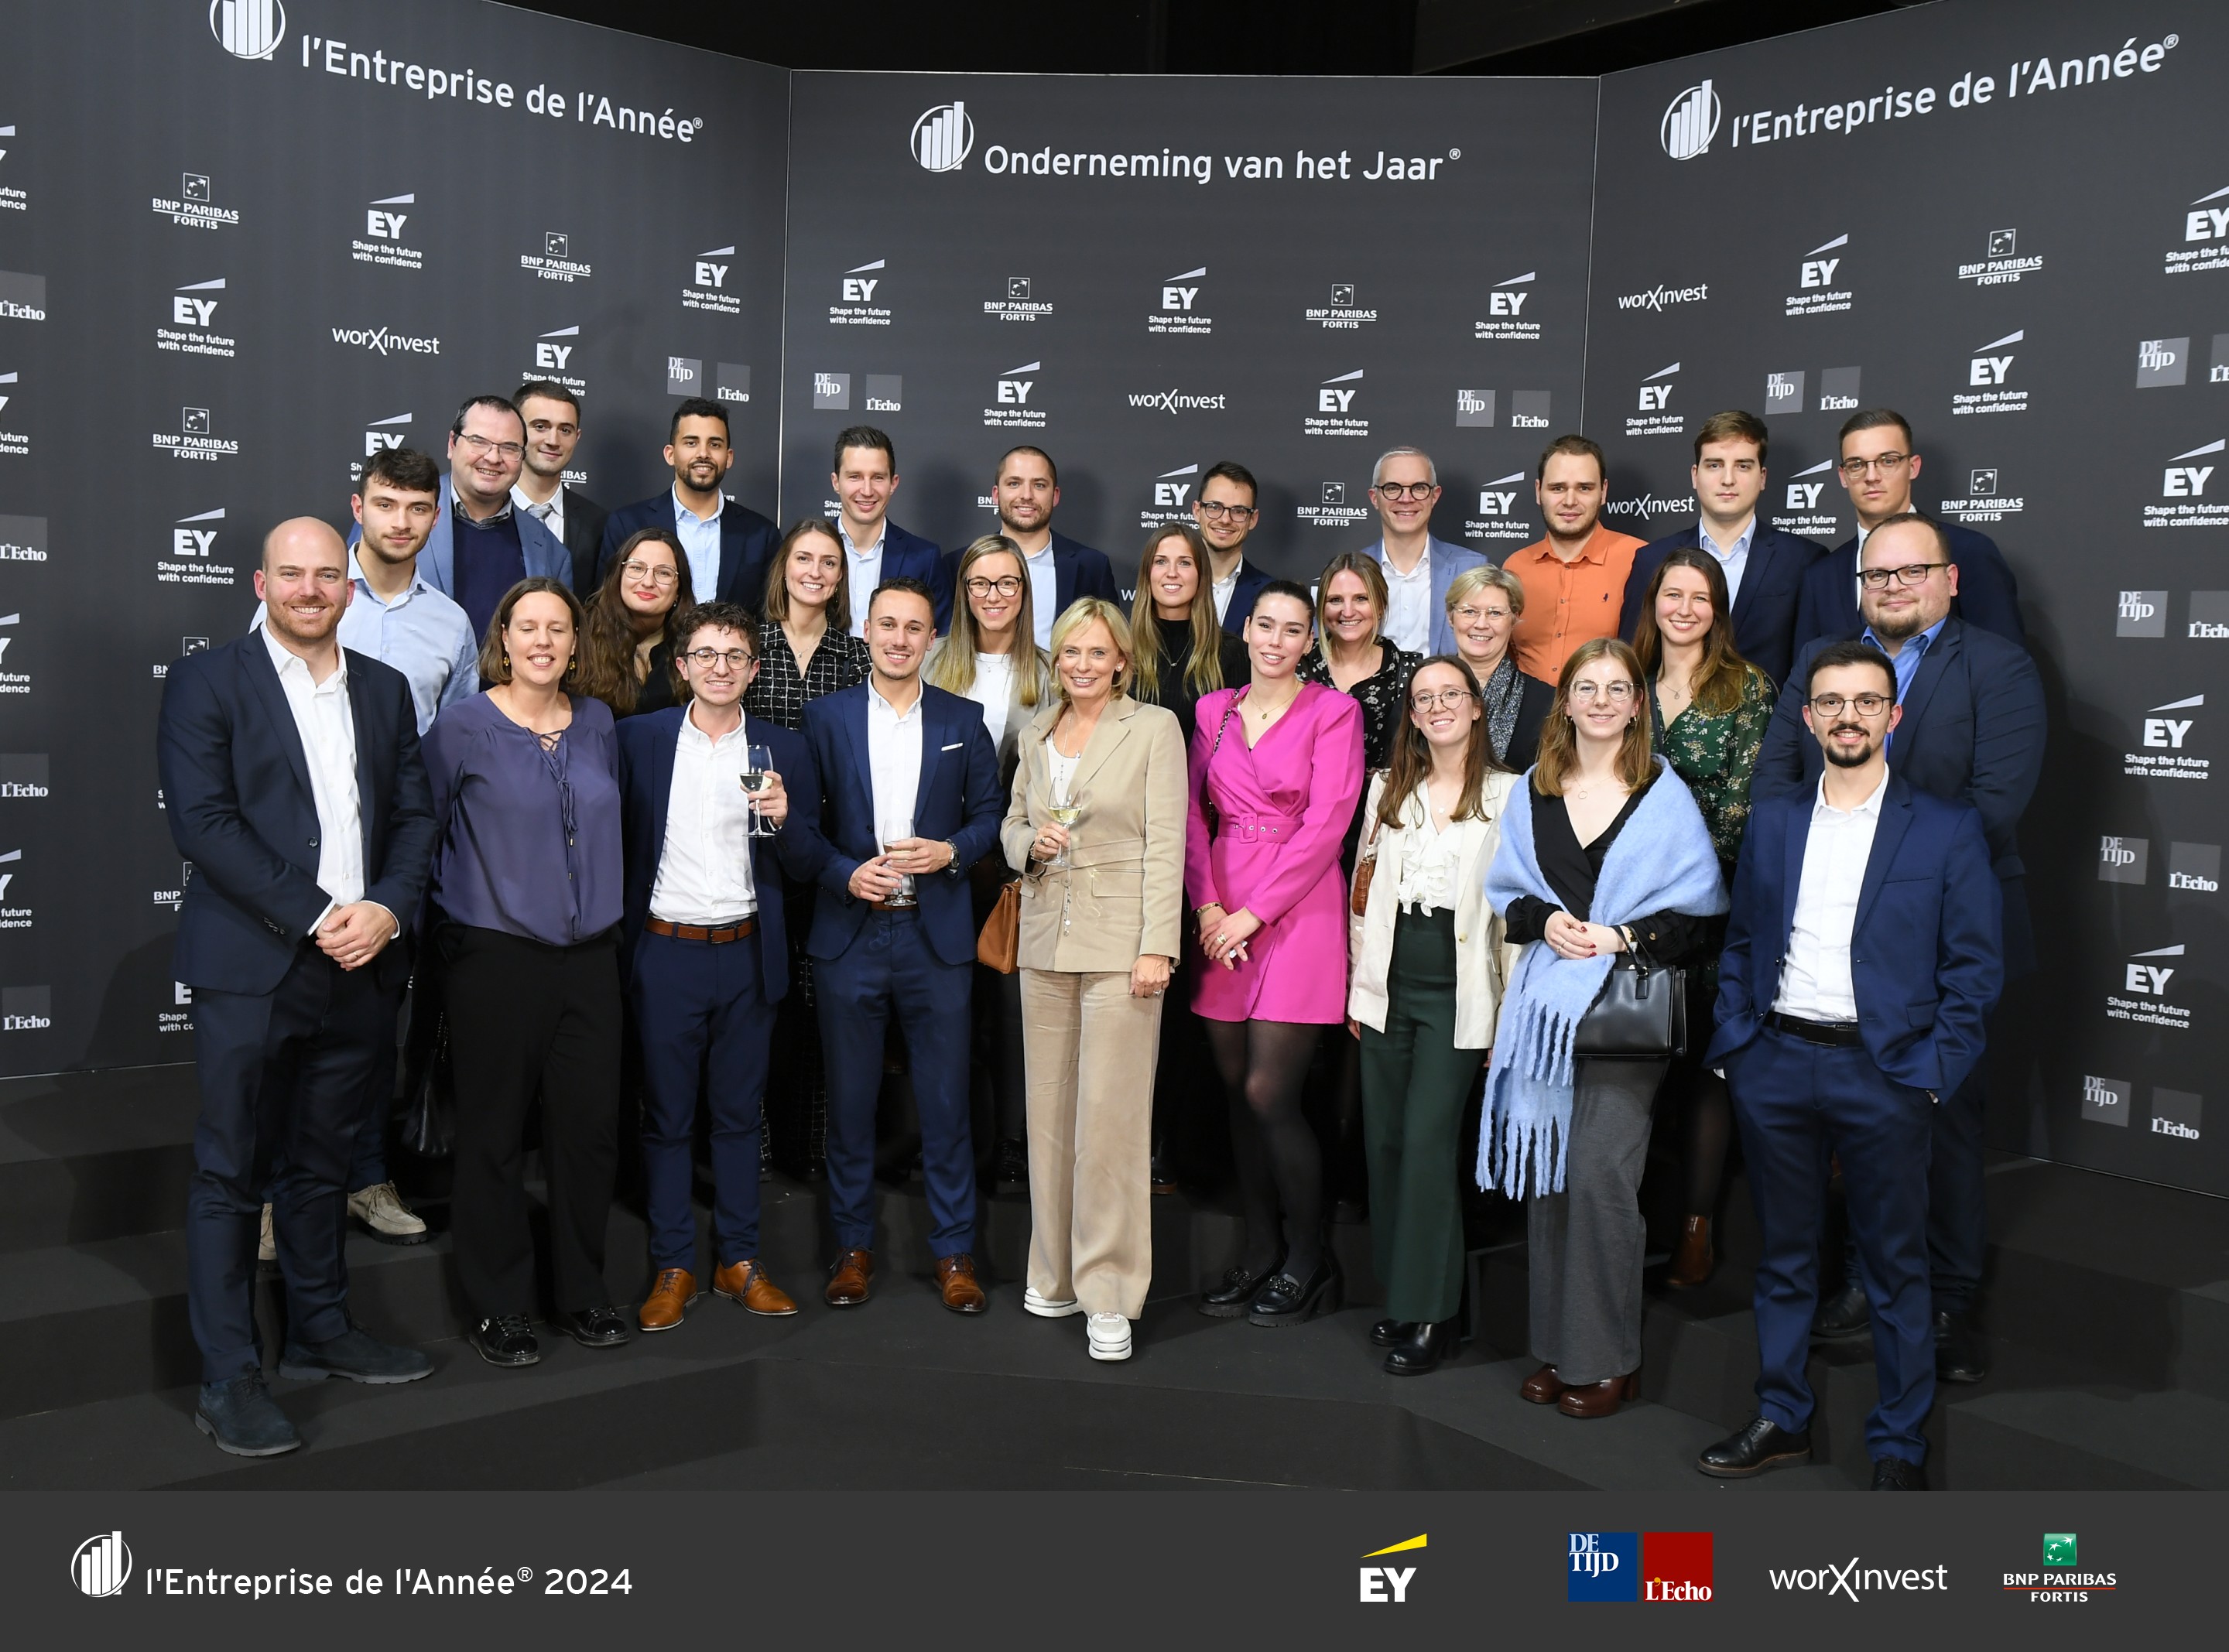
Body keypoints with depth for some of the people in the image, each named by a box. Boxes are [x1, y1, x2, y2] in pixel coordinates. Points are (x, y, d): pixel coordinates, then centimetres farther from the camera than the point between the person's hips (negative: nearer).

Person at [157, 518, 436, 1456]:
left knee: (320, 1165, 16)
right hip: (250, 967, -4)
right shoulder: (207, 681, -2)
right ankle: (228, 1380, 8)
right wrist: (315, 918, -15)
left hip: (360, 968, 5)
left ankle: (320, 1333, 28)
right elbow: (203, 821, -11)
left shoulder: (384, 689, 13)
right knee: (230, 1174, 1)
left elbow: (414, 814, 11)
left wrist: (388, 909, -7)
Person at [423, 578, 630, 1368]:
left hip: (590, 954, 4)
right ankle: (498, 1304, 18)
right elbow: (421, 828, -1)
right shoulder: (462, 727, -4)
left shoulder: (596, 722, 9)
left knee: (590, 1124, 6)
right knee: (494, 1133, 4)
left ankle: (582, 1289, 23)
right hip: (495, 955, -4)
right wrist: (446, 921, -1)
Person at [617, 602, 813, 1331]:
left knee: (739, 1113, 11)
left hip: (747, 952, 1)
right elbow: (613, 835, 3)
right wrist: (618, 931, -6)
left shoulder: (781, 750, 4)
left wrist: (783, 817, -15)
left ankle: (740, 1260, 22)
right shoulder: (638, 738, 2)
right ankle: (672, 1267, 17)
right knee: (667, 1117, 6)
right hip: (665, 951, -1)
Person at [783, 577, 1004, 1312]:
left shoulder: (963, 720, 6)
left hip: (937, 934, 0)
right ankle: (853, 1246, 22)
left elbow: (991, 812, 8)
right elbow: (797, 825, 4)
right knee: (849, 1101, 8)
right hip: (849, 934, 0)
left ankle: (953, 1252, 15)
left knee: (945, 1101, 3)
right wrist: (846, 874, -12)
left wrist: (951, 851, -10)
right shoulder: (825, 717, 5)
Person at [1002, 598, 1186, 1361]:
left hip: (1119, 940, -5)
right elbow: (1012, 825, 21)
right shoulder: (1036, 734, 13)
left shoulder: (1154, 728, -2)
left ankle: (1109, 1295, 1)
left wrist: (1156, 948, -14)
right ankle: (1058, 1274, 22)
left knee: (1109, 1114, -7)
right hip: (1046, 938, 5)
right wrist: (1033, 843, -4)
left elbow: (1165, 843, -7)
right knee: (1049, 1111, 9)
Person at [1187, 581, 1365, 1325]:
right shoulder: (1213, 710, 12)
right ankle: (1260, 1248, 21)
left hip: (1297, 908, -5)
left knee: (1268, 1092, -8)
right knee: (1236, 1089, 7)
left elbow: (1327, 823, -9)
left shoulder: (1333, 712, -2)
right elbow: (1191, 811, 9)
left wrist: (1252, 914, -11)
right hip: (1223, 913, 5)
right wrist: (1208, 906, -5)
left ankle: (1308, 1259, 10)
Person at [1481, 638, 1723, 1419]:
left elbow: (1698, 911, 0)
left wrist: (1622, 936, -13)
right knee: (1546, 1174, 6)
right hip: (1545, 1001, 4)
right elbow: (1506, 893, 14)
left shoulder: (1666, 796, 0)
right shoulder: (1532, 792, 10)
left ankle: (1608, 1360, 5)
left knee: (1599, 1175, -9)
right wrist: (1544, 922, -5)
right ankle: (1556, 1347, 18)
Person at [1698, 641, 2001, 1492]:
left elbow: (1974, 963, -2)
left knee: (1895, 1268, 7)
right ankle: (1781, 1420, 27)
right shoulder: (1773, 821, 9)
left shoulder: (1947, 827, -1)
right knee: (1783, 1257, 14)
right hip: (1775, 1064, 3)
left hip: (1884, 1071, -3)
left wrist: (1935, 1069, -9)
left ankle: (1900, 1445, 22)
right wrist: (1733, 1039, 3)